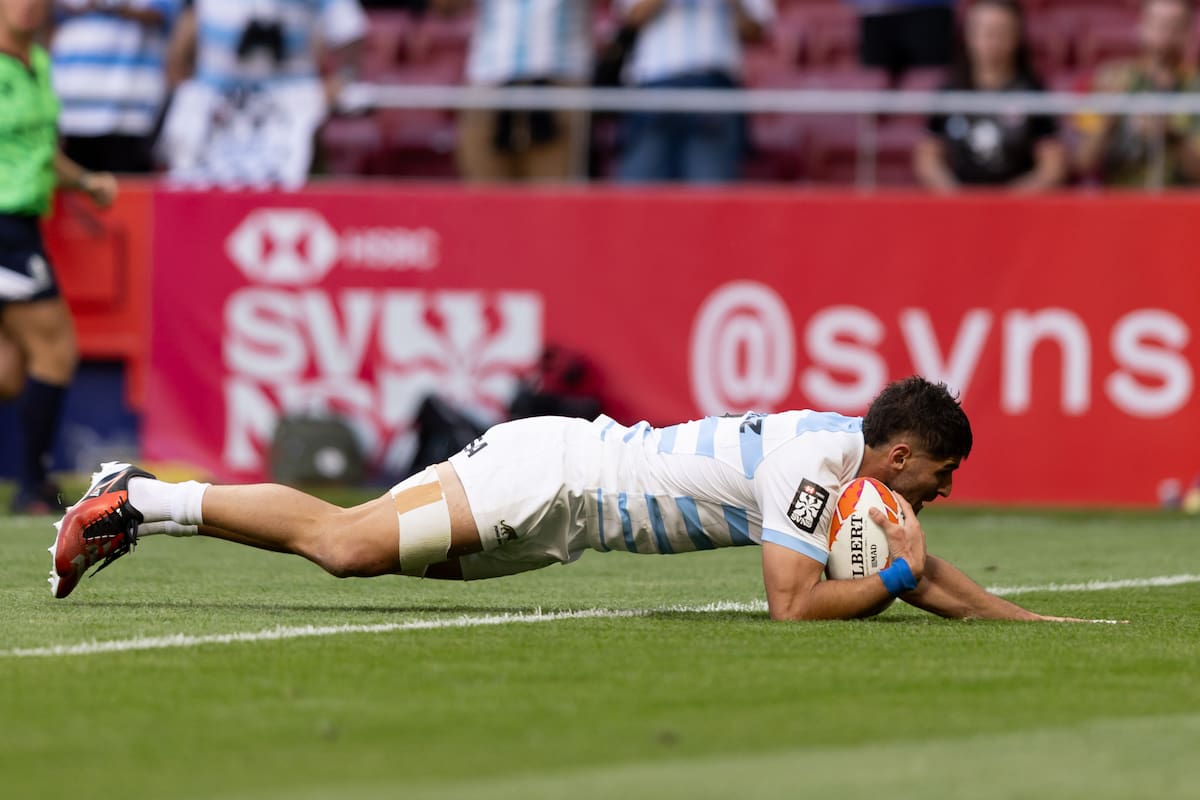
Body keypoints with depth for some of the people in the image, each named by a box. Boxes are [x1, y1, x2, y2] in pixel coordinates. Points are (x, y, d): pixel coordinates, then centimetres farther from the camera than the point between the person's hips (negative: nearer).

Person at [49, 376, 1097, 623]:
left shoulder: (855, 462, 9)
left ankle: (146, 499, 13)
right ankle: (135, 504, -9)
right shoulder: (814, 463, -19)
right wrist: (889, 578, -12)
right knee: (346, 544, -16)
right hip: (552, 478, -8)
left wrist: (1034, 621, 15)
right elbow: (792, 605, -23)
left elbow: (925, 576, 21)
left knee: (351, 539, 9)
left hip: (571, 478, 8)